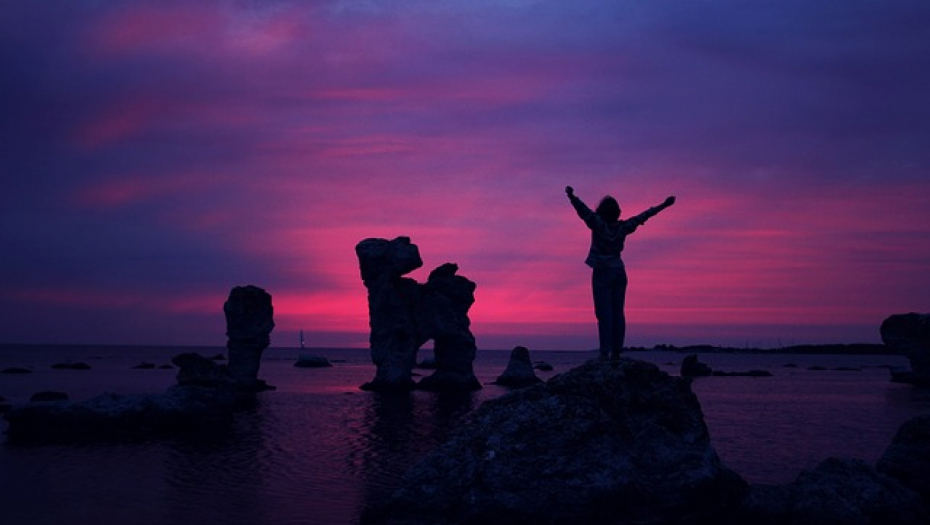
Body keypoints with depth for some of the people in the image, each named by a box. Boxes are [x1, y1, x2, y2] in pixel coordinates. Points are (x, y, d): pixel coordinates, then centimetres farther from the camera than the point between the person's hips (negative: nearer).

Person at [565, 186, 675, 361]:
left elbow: (583, 210, -26)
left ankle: (605, 351, -13)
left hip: (602, 273, -4)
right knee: (618, 312, 6)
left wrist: (572, 197, -37)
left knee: (604, 313, -7)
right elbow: (644, 216, 10)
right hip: (619, 272, 4)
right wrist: (664, 205, 20)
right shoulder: (623, 227, 1)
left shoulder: (598, 225, -12)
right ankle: (616, 351, 5)